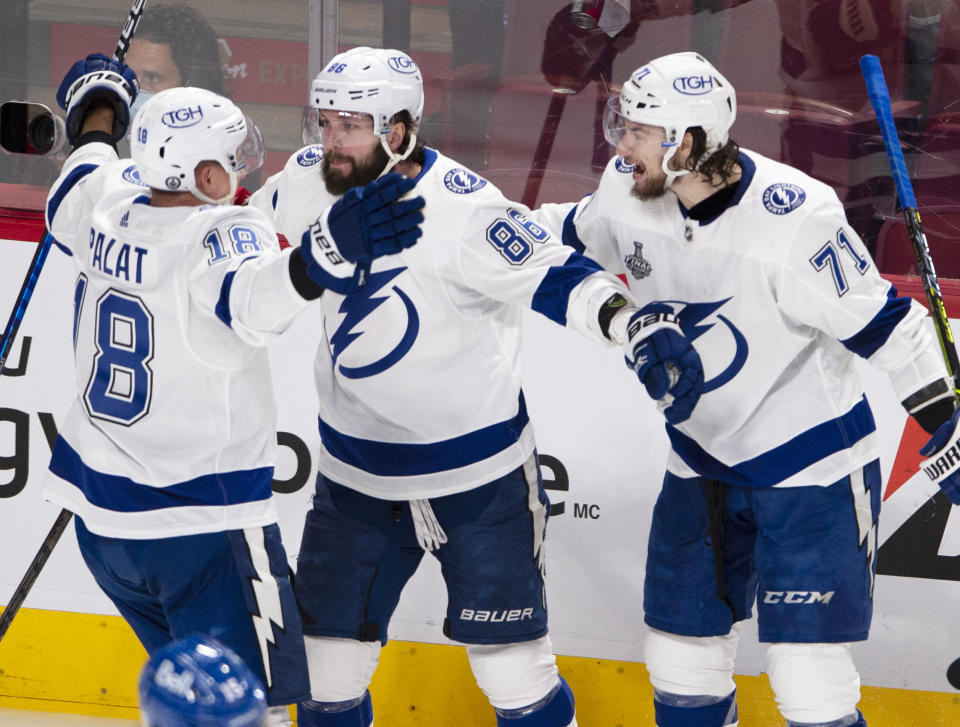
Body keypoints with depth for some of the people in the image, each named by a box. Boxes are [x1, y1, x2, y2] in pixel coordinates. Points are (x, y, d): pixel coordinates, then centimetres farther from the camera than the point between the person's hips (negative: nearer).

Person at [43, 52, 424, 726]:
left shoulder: (108, 201, 2)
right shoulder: (219, 233, -19)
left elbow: (68, 198, 27)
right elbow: (254, 298, -41)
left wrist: (98, 112, 44)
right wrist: (331, 251, -58)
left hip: (100, 512, 8)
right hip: (202, 520, -8)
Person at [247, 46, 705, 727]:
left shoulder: (463, 208, -23)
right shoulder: (307, 183, -5)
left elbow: (556, 278, -23)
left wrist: (639, 326, -37)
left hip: (478, 476, -5)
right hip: (357, 477, 5)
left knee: (513, 666, 1)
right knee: (328, 656, 9)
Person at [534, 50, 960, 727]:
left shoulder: (792, 216, -27)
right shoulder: (628, 193, -8)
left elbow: (883, 324, -20)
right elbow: (575, 233, 17)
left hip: (811, 459, -6)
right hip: (701, 460, 6)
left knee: (808, 666, -10)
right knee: (681, 647, 13)